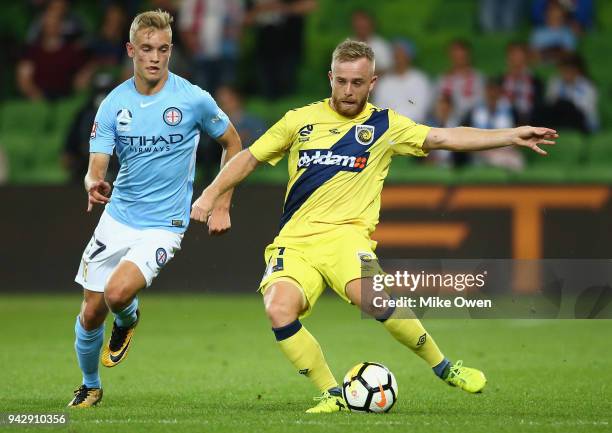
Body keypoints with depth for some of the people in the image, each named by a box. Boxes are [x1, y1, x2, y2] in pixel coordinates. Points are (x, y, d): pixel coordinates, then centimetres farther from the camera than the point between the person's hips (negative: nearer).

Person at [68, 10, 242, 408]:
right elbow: (97, 166, -7)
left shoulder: (193, 99, -10)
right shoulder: (114, 104, -3)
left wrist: (222, 207, 2)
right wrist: (94, 185, -32)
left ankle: (128, 320, 12)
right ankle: (90, 386, 32)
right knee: (91, 315, 5)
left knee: (118, 294, -25)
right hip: (118, 216, 3)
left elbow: (233, 143, 5)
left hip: (164, 223, -3)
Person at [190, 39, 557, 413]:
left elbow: (444, 138, 4)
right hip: (294, 242, 2)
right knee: (279, 310, -27)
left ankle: (444, 367, -10)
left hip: (344, 234, -2)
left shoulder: (384, 124, 10)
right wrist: (211, 195, 11)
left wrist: (511, 136, -4)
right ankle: (333, 395, -11)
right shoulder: (300, 120, 13)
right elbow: (250, 158, 22)